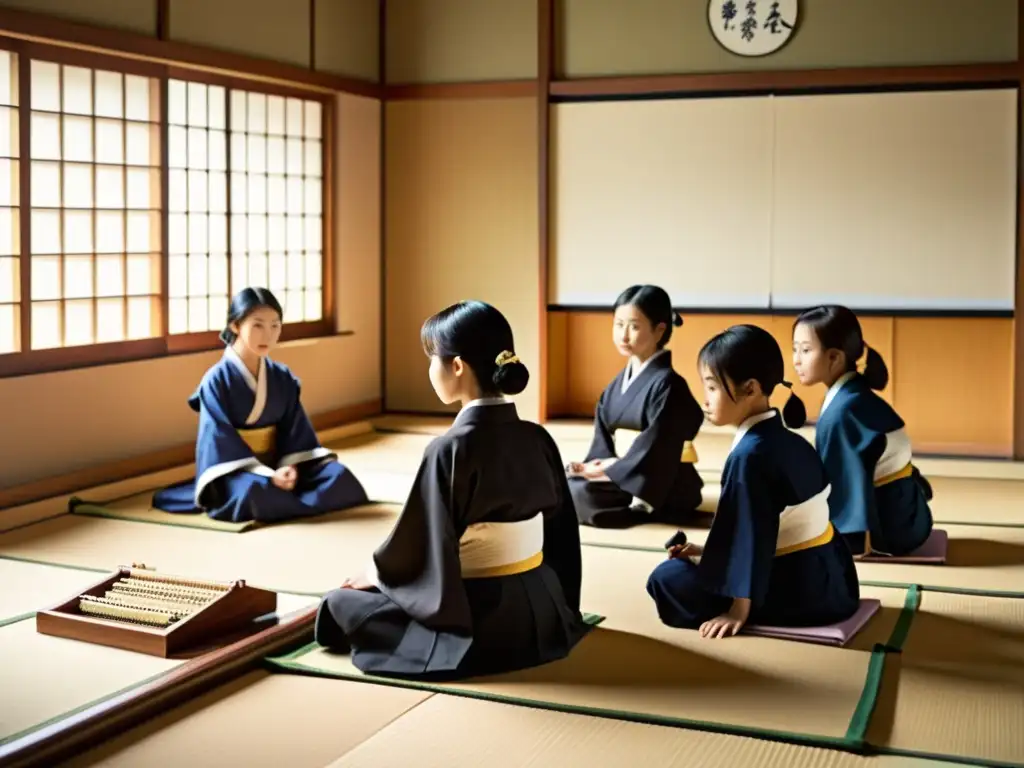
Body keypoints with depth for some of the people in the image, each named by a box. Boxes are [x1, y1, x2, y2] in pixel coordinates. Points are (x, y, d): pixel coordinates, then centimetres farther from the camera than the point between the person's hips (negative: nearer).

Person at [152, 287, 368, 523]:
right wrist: (266, 474, -24)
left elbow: (295, 428, 3)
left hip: (276, 462, 5)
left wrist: (291, 466, -16)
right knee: (256, 491, -39)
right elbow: (221, 440, -16)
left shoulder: (283, 377, 5)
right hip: (236, 470, -5)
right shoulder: (217, 380, -11)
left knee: (338, 476, -17)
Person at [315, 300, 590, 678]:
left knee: (339, 603, 9)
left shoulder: (449, 450, -23)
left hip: (475, 625, -7)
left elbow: (418, 544, -15)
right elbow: (561, 531, 5)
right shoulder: (538, 439, -4)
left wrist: (376, 574, 6)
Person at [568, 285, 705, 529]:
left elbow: (657, 452, -21)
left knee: (578, 492, -25)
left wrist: (609, 470, -17)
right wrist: (597, 465, -13)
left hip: (663, 488, -8)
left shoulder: (667, 384, -15)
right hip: (626, 474, 8)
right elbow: (603, 436, 7)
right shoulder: (618, 383, 12)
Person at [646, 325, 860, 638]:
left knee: (667, 579, -5)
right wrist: (707, 551, 16)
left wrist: (738, 610, -15)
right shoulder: (786, 439, 7)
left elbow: (752, 535, -20)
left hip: (798, 593, -9)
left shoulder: (749, 455, -21)